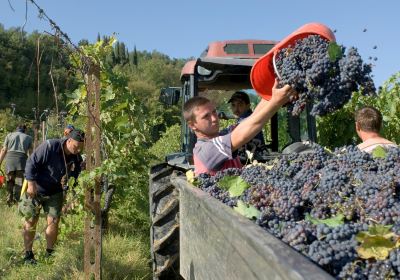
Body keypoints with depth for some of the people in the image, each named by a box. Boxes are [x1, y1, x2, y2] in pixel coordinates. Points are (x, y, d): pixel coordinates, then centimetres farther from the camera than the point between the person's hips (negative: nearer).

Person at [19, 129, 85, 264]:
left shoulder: (77, 158, -8)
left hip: (55, 193, 4)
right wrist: (31, 183, -22)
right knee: (31, 221, 5)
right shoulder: (49, 146, -24)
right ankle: (28, 255, 18)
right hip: (35, 189, -3)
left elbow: (75, 178, 3)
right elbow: (31, 162, -20)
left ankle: (49, 254, 16)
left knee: (53, 222, -1)